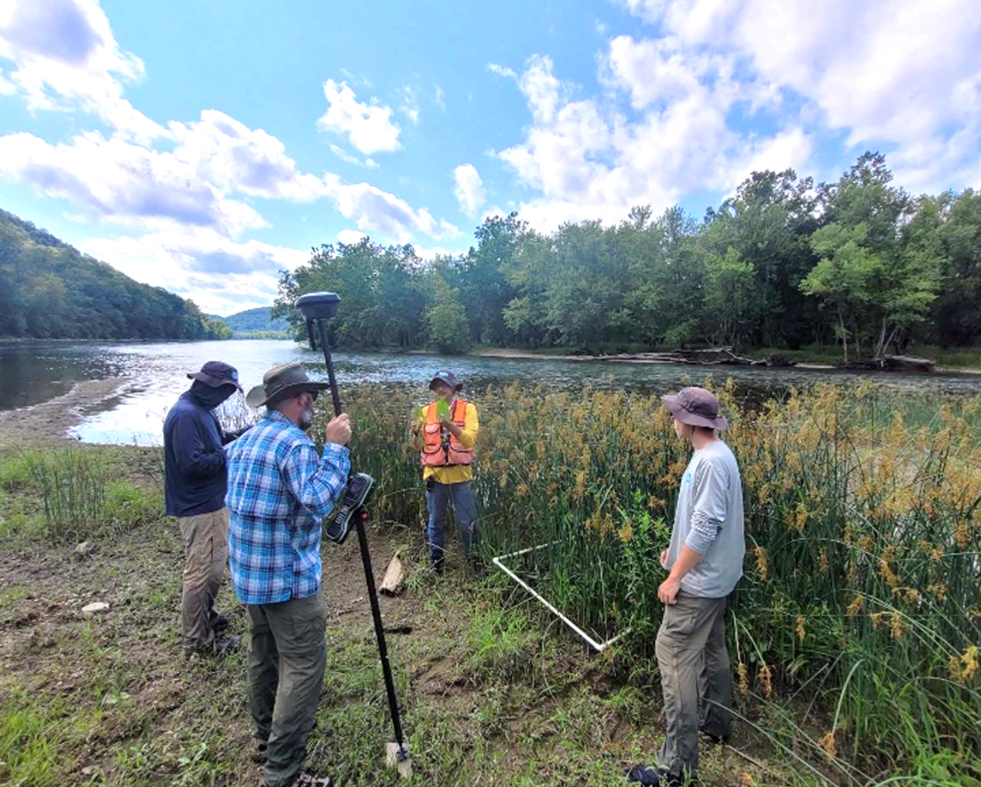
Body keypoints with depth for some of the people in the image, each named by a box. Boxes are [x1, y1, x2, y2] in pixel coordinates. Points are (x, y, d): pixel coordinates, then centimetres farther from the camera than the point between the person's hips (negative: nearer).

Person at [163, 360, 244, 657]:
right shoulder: (185, 415, -23)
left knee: (214, 566, 23)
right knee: (201, 572, 2)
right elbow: (192, 463, -29)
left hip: (213, 502, 10)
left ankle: (205, 616, 41)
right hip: (199, 508, -10)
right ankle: (196, 639, 17)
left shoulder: (201, 410, 9)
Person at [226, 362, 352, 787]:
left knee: (264, 655, 22)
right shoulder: (295, 444, -22)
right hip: (288, 578, -9)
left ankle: (267, 736, 39)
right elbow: (317, 499, -33)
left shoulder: (245, 440, 7)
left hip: (249, 573, 9)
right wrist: (335, 447, -28)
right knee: (303, 668, 1)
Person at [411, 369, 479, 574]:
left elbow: (470, 440, -17)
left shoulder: (467, 409, -4)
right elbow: (418, 446, 1)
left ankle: (473, 560, 29)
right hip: (434, 475, 2)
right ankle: (436, 563, 32)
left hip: (460, 475, -2)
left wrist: (451, 426, -32)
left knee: (467, 522, 7)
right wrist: (416, 434, -20)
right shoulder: (427, 410, 3)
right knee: (435, 522, 14)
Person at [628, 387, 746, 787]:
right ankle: (717, 722, 43)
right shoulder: (713, 454, 6)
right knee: (711, 650, 24)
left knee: (675, 657, -4)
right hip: (714, 575, 10)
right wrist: (677, 549, 19)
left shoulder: (712, 461, -26)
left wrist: (675, 577, -20)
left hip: (700, 580, -10)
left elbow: (706, 526, -27)